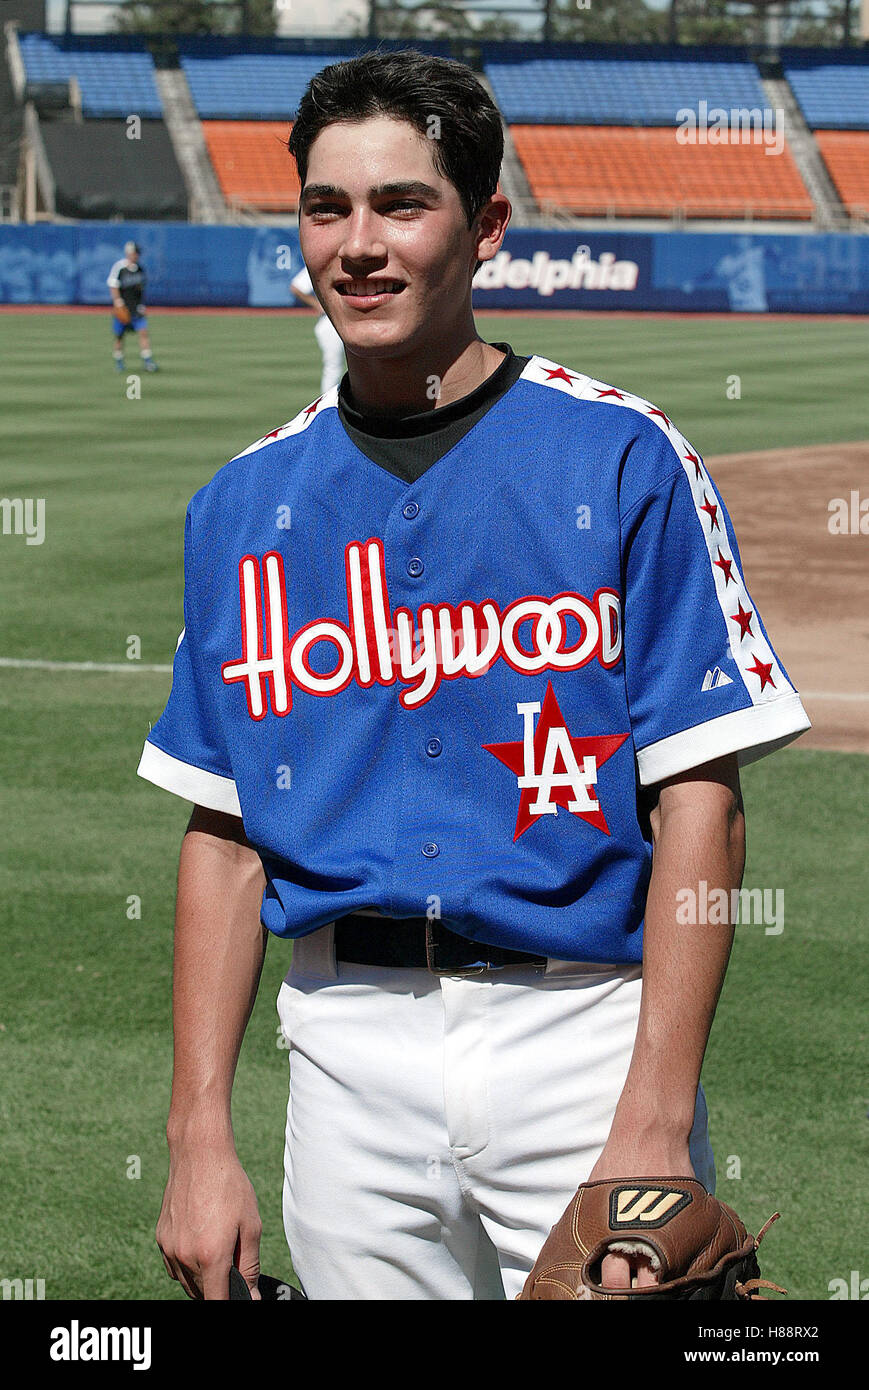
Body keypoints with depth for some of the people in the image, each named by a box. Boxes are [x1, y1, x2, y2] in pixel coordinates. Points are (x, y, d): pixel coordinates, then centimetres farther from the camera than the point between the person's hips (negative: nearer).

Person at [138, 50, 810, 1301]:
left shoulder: (624, 459, -2)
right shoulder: (245, 502, 10)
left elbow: (700, 795, -7)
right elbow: (223, 830, 11)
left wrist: (654, 1121, -15)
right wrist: (199, 1133, 2)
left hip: (584, 1032, -3)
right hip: (350, 1049, 3)